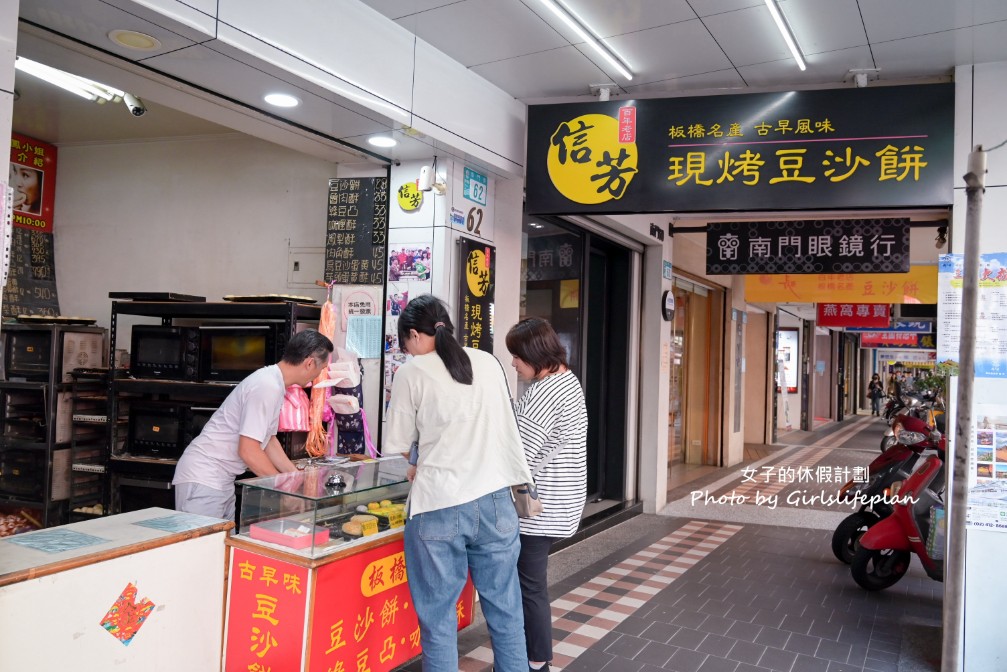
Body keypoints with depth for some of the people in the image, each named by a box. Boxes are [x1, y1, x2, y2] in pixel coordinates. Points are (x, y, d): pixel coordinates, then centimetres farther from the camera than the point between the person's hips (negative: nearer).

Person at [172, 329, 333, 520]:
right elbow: (248, 451, -23)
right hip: (204, 480, -10)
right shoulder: (267, 387, -22)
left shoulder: (274, 383, 8)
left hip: (222, 480, 10)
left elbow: (269, 440, 17)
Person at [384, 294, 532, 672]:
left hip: (440, 506, -4)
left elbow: (396, 447, 3)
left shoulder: (411, 373, -3)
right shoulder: (489, 363, 9)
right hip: (496, 500, 4)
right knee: (505, 610, 13)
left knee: (438, 617, 8)